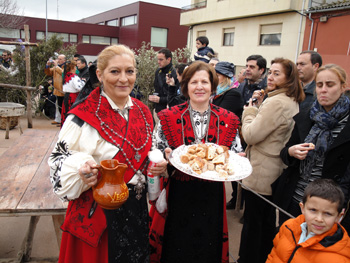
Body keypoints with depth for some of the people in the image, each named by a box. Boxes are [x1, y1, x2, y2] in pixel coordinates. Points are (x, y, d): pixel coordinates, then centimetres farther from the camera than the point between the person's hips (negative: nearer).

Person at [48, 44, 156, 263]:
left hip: (137, 210, 6)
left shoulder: (143, 112, 2)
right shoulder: (82, 117, -15)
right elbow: (59, 161, -11)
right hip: (97, 214, -5)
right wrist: (81, 172, -30)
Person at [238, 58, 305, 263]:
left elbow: (251, 135, -21)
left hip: (261, 173, -10)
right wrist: (259, 105, 4)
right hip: (276, 171, 10)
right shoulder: (293, 102, 10)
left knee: (253, 222, 5)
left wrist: (250, 110, -7)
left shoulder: (276, 102, -22)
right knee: (268, 221, 23)